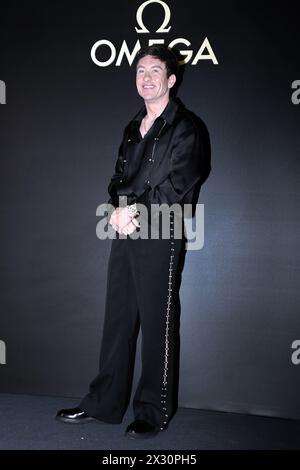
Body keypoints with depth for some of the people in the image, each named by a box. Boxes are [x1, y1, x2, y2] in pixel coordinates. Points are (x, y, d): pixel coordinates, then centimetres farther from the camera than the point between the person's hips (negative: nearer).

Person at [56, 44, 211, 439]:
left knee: (158, 325, -1)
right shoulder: (133, 128, 20)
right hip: (125, 234, 7)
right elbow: (119, 179, 17)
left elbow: (178, 185, -12)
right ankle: (104, 403, 21)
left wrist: (134, 211, -13)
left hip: (161, 238, -7)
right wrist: (117, 209, -3)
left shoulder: (186, 128, -3)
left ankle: (155, 412, 11)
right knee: (117, 320, 11)